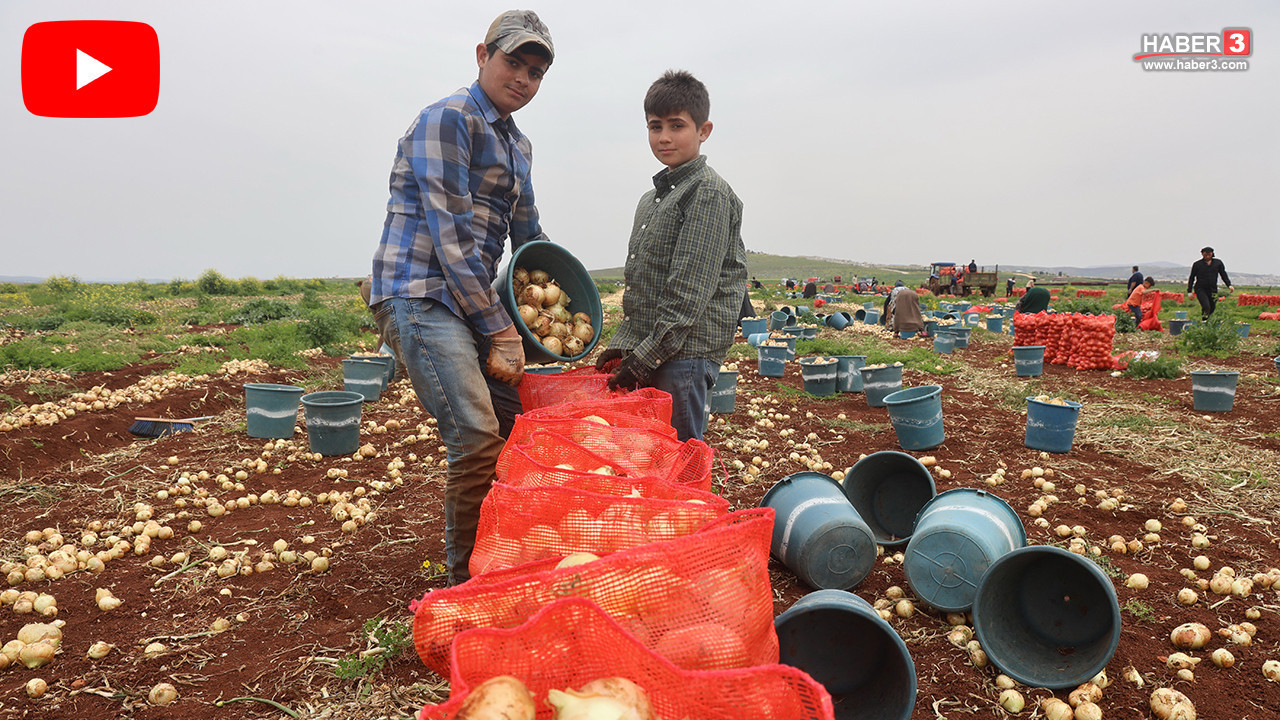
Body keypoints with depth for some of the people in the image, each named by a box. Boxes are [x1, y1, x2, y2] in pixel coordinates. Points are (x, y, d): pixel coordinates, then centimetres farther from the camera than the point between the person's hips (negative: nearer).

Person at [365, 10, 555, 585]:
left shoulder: (517, 144, 19)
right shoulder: (446, 120, -9)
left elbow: (528, 235, 26)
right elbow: (451, 238, -17)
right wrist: (501, 331, -17)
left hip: (472, 300, 9)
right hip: (419, 297, -9)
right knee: (478, 440, -18)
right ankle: (465, 582, 1)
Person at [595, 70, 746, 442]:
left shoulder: (709, 192, -9)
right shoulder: (652, 198, 19)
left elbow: (690, 290, -16)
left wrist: (645, 356, -17)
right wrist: (620, 345, 10)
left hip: (685, 354, -8)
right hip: (646, 353, 8)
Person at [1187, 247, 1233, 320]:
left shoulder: (1218, 263, 7)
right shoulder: (1197, 264, 0)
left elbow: (1224, 275, 12)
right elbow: (1191, 278, 6)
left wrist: (1229, 285, -2)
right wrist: (1189, 291, 4)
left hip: (1213, 290, 3)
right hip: (1200, 289, -3)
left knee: (1212, 308, 5)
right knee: (1206, 307, -20)